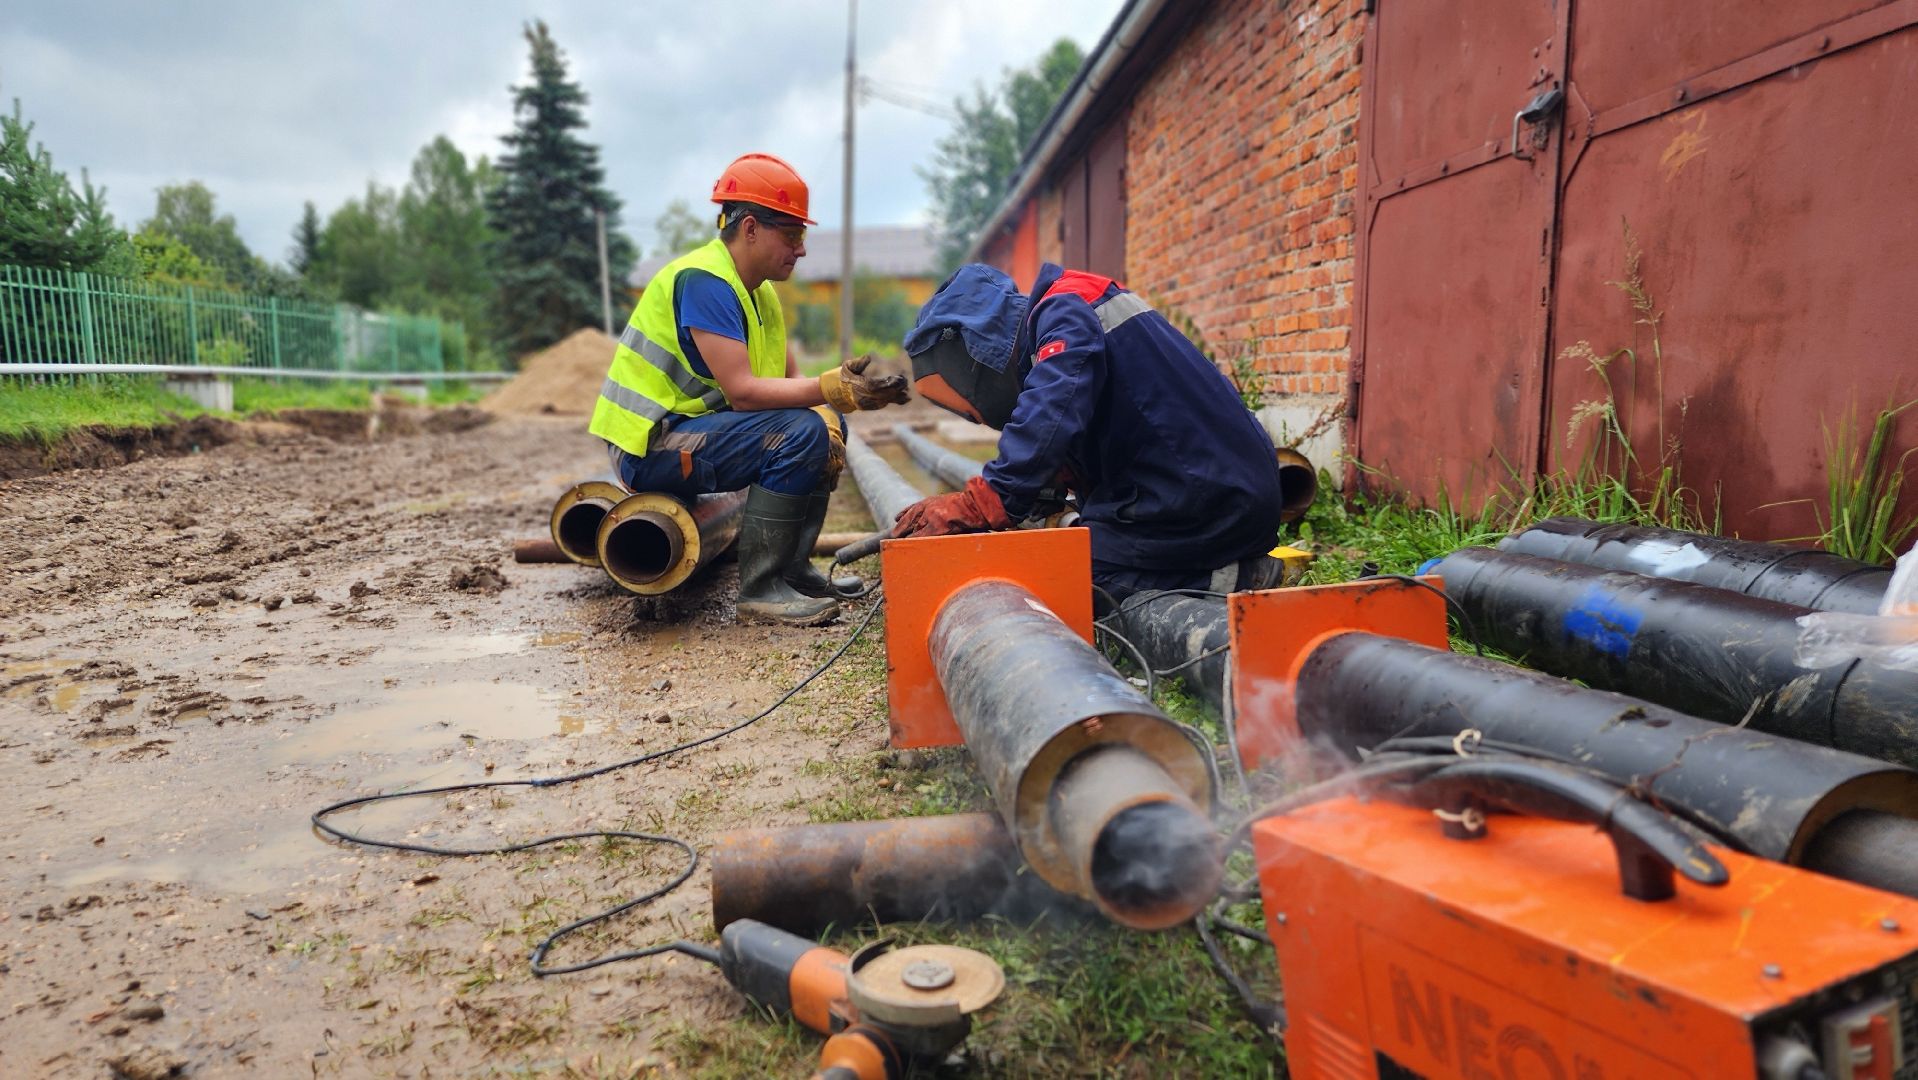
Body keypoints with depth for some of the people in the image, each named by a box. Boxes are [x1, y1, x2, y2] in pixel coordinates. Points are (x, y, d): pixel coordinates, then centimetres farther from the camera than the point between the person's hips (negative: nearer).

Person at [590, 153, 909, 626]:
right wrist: (833, 388, -31)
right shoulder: (703, 281, -19)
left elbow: (792, 381, 6)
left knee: (827, 423, 10)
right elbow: (741, 391, -27)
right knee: (802, 432, -24)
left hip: (689, 427, 10)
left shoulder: (760, 292, 11)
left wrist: (829, 411, -13)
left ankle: (793, 567, 12)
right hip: (649, 445, -10)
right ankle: (761, 590, -18)